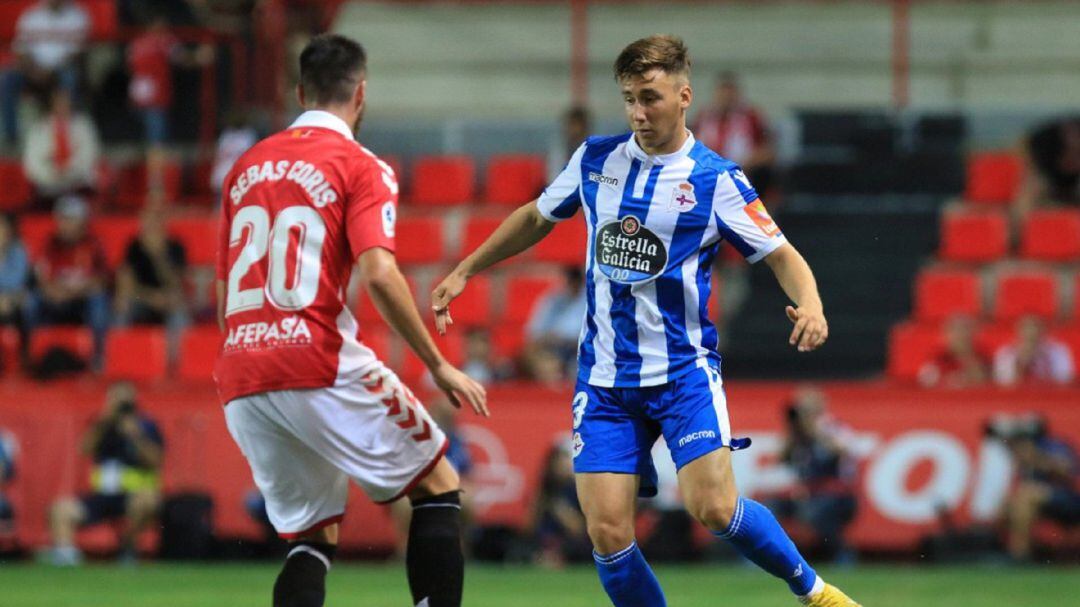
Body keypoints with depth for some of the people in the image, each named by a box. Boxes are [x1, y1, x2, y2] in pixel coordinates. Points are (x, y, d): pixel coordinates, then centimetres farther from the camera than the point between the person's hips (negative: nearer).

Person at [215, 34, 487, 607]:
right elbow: (379, 276, -16)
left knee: (313, 535, 14)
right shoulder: (361, 167, -1)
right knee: (437, 484, 9)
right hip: (320, 366, -6)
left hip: (239, 381, 6)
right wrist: (439, 367, -8)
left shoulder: (246, 167, 18)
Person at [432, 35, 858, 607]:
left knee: (714, 508, -20)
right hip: (604, 378, 3)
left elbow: (782, 255, -3)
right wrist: (463, 272, 22)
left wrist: (810, 304, -23)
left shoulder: (716, 180, -6)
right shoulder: (595, 159, 5)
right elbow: (537, 218, 22)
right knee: (607, 533, -9)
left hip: (684, 371, -3)